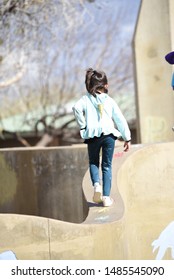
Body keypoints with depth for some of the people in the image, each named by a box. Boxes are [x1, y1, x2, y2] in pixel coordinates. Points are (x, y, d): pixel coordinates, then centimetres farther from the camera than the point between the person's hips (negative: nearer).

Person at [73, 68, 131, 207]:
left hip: (92, 134, 0)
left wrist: (82, 125, -7)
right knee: (107, 166, 8)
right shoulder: (110, 100, 7)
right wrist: (127, 138, 13)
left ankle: (96, 184, -8)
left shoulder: (85, 99, 4)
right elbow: (120, 119, 6)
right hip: (109, 133, 0)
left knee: (93, 163, 20)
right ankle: (106, 197, 4)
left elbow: (76, 108, -19)